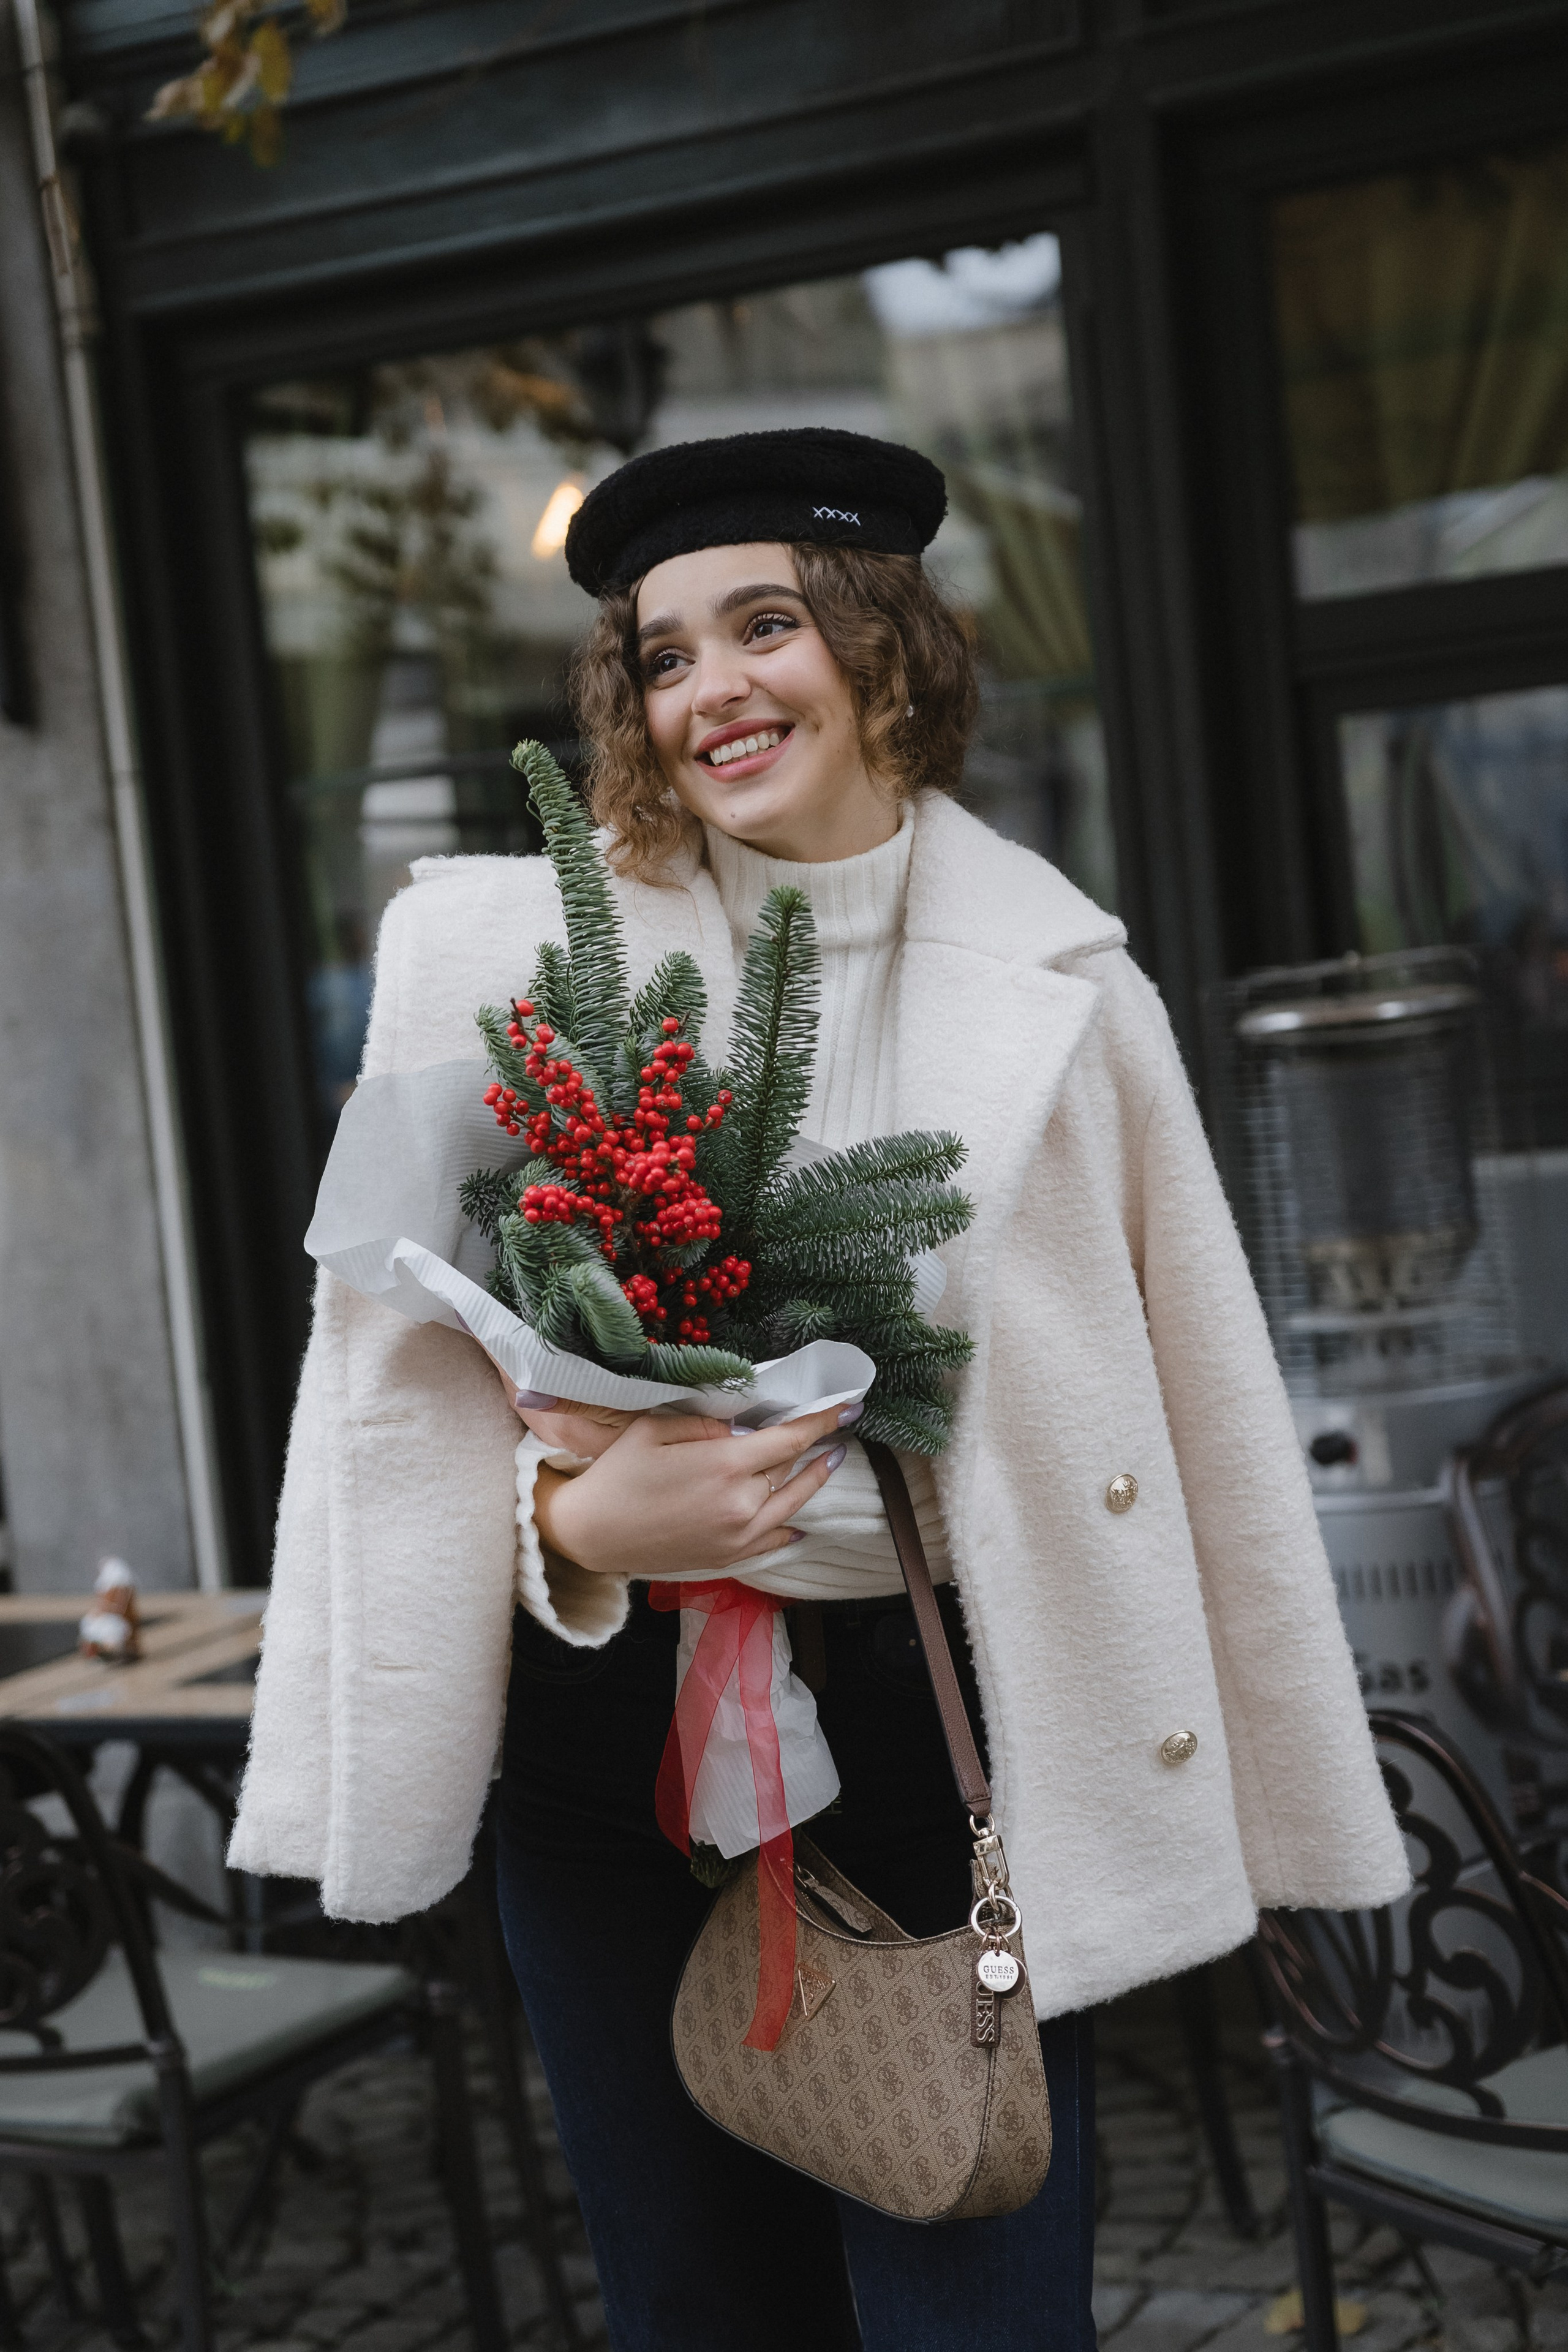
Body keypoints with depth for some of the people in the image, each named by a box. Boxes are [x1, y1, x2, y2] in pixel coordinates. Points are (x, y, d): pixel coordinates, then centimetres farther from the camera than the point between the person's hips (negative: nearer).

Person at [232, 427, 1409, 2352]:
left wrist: (1284, 1805, 6)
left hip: (943, 1712, 0)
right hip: (607, 1707, 1)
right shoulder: (506, 955, -1)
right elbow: (393, 1351, 1)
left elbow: (1201, 1404, 5)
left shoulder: (1055, 987, 1)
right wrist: (575, 1517, -18)